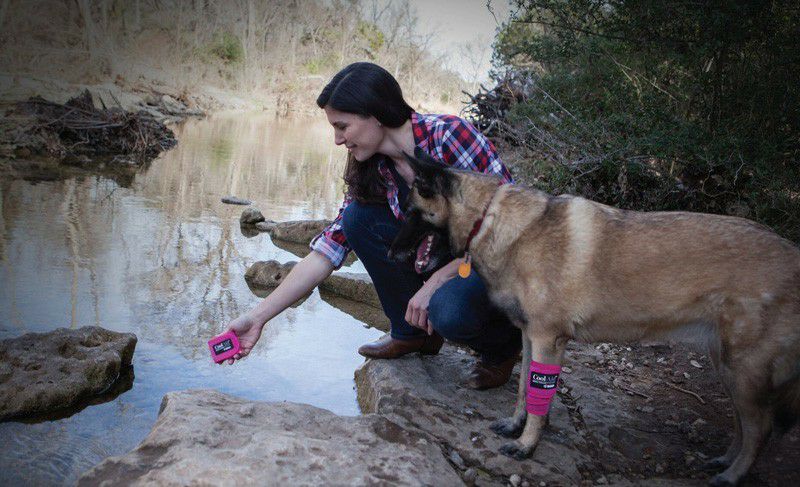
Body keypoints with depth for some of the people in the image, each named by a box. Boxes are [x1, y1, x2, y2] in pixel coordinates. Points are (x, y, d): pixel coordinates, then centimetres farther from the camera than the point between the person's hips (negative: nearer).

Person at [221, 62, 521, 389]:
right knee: (360, 217, -12)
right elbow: (324, 254, -5)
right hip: (448, 260, 6)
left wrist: (436, 281, -25)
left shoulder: (449, 135, -23)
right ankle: (413, 333, 5)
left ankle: (504, 341, 2)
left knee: (448, 311, -36)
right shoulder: (374, 173, -4)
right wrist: (258, 317, -10)